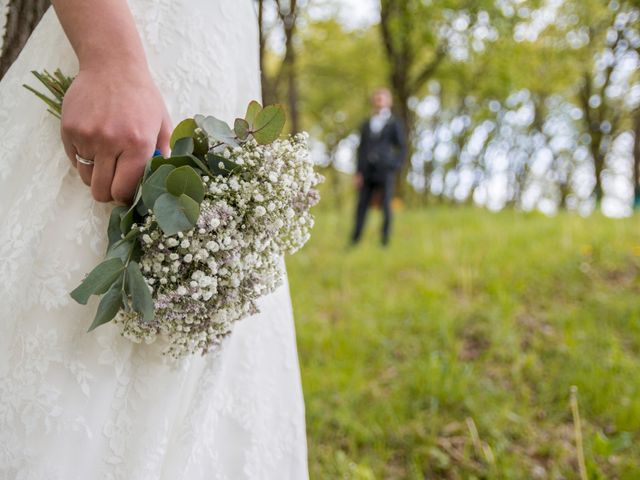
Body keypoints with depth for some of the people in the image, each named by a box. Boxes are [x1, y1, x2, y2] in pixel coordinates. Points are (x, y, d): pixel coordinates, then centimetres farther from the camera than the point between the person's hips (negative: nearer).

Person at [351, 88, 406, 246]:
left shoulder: (395, 124, 6)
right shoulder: (366, 125, 16)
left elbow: (402, 148, 6)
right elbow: (361, 149, 14)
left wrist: (395, 166, -6)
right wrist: (358, 172, 5)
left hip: (385, 172, -3)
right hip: (367, 172, 3)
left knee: (386, 206, -3)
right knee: (361, 205, -2)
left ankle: (385, 240, 3)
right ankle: (355, 239, -1)